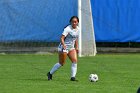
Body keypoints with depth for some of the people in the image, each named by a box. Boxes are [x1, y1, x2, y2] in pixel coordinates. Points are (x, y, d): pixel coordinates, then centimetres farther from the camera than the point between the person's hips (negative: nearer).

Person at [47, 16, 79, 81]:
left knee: (75, 60, -11)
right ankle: (50, 73, 18)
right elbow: (62, 38, -27)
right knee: (61, 63, 0)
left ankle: (73, 77, -8)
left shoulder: (78, 29, 5)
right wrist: (64, 45, -43)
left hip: (71, 48, 7)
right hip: (64, 48, -7)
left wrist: (76, 47, 18)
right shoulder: (68, 29, -19)